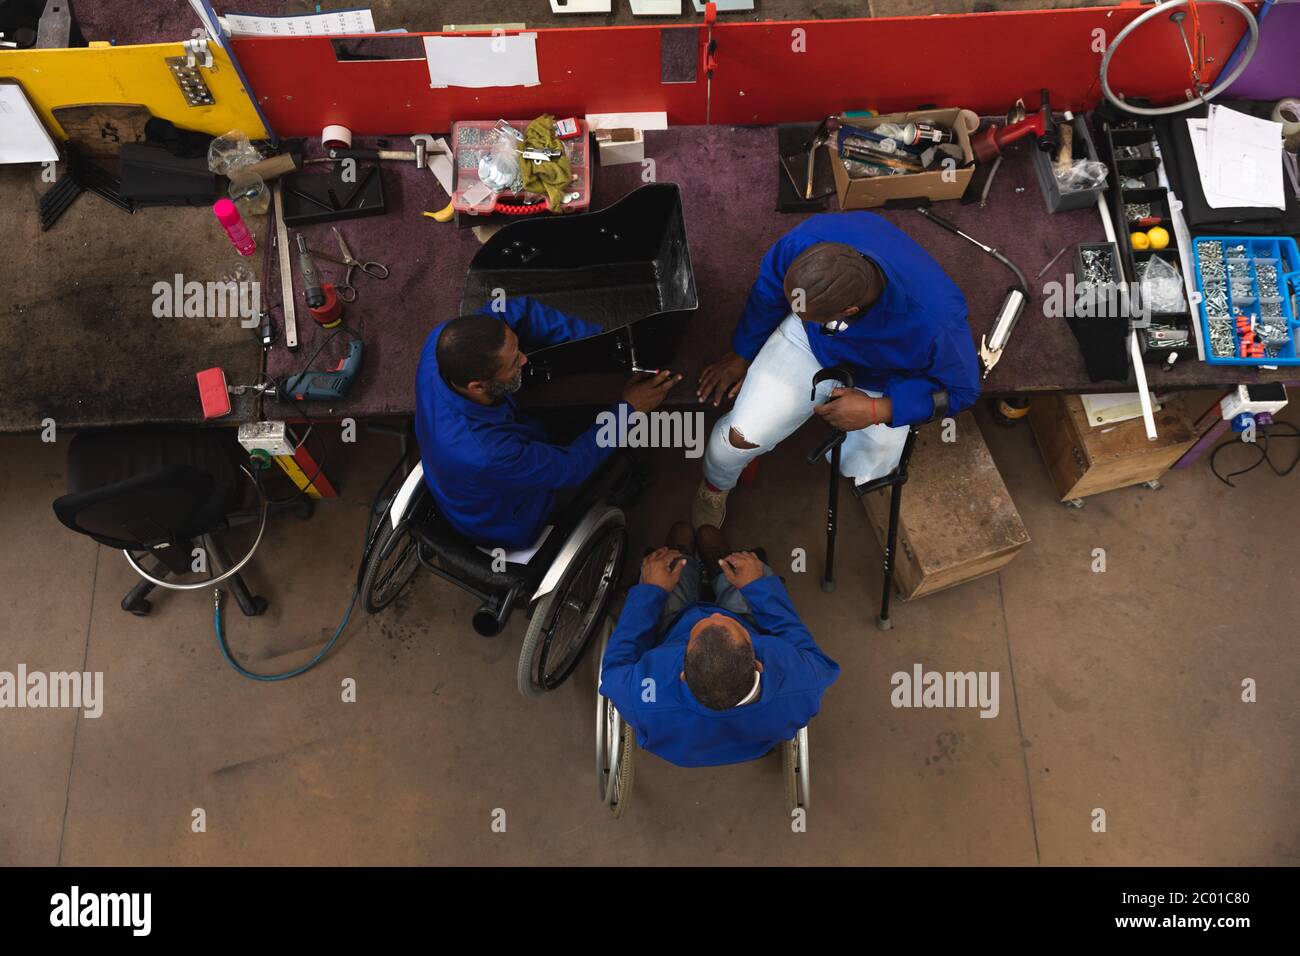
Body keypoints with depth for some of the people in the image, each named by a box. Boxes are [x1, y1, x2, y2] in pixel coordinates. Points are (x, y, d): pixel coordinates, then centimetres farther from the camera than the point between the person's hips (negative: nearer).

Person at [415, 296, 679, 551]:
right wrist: (628, 408, -22)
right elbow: (571, 467, -29)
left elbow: (514, 311, -20)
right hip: (509, 529, -6)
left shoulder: (443, 341, -32)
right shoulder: (485, 455, -47)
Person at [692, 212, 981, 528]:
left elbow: (961, 389, -20)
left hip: (879, 384, 0)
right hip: (806, 341, 1)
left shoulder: (936, 324, -43)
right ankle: (715, 486, 21)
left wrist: (878, 410, -30)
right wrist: (742, 354, 4)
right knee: (741, 436, -15)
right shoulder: (806, 240, -36)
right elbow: (768, 289, -11)